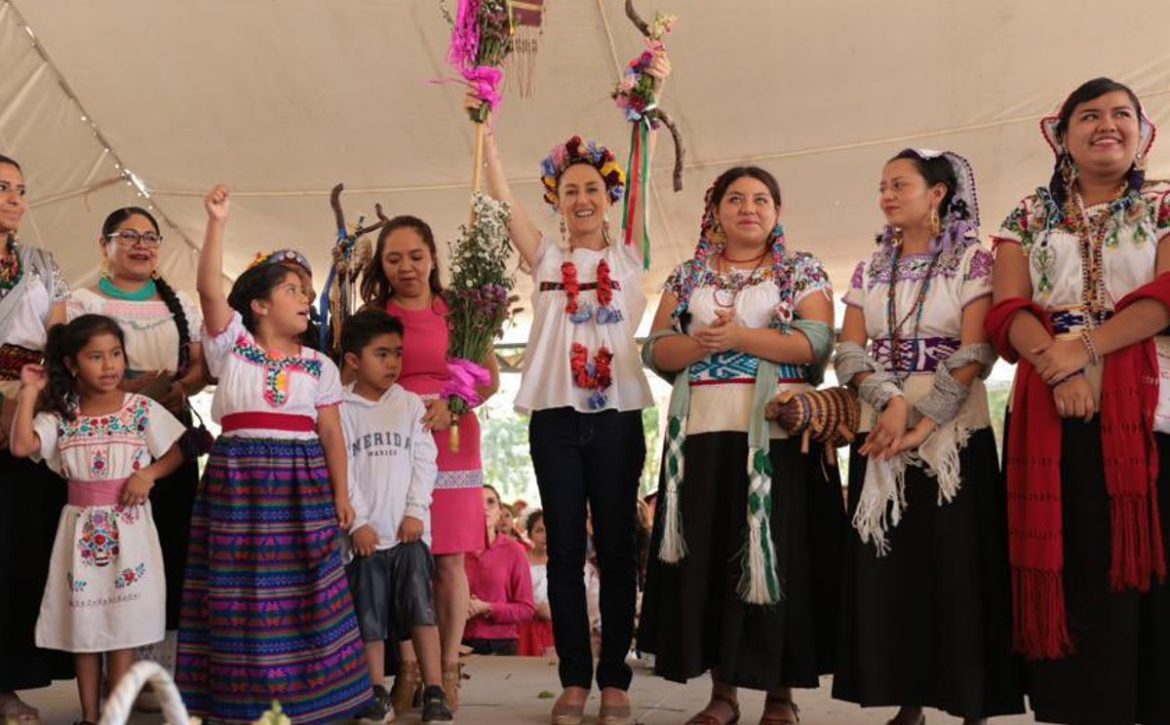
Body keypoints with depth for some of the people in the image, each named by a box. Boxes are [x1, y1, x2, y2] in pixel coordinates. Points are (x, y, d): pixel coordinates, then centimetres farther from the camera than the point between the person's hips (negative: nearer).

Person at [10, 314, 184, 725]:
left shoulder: (142, 409, -3)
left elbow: (175, 454, 3)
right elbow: (21, 446, -15)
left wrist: (148, 474, -14)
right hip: (82, 528, 2)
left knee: (123, 625, 0)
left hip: (128, 528, -2)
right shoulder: (60, 414, 0)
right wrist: (30, 392, -10)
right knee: (83, 621, 8)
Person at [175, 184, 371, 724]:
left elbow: (331, 433, 10)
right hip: (238, 478, -1)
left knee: (304, 590, 0)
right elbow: (208, 288, -8)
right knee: (240, 588, -1)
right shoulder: (231, 346, 6)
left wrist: (340, 494, 4)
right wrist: (217, 222, -15)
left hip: (301, 483, 2)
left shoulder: (319, 366, 12)